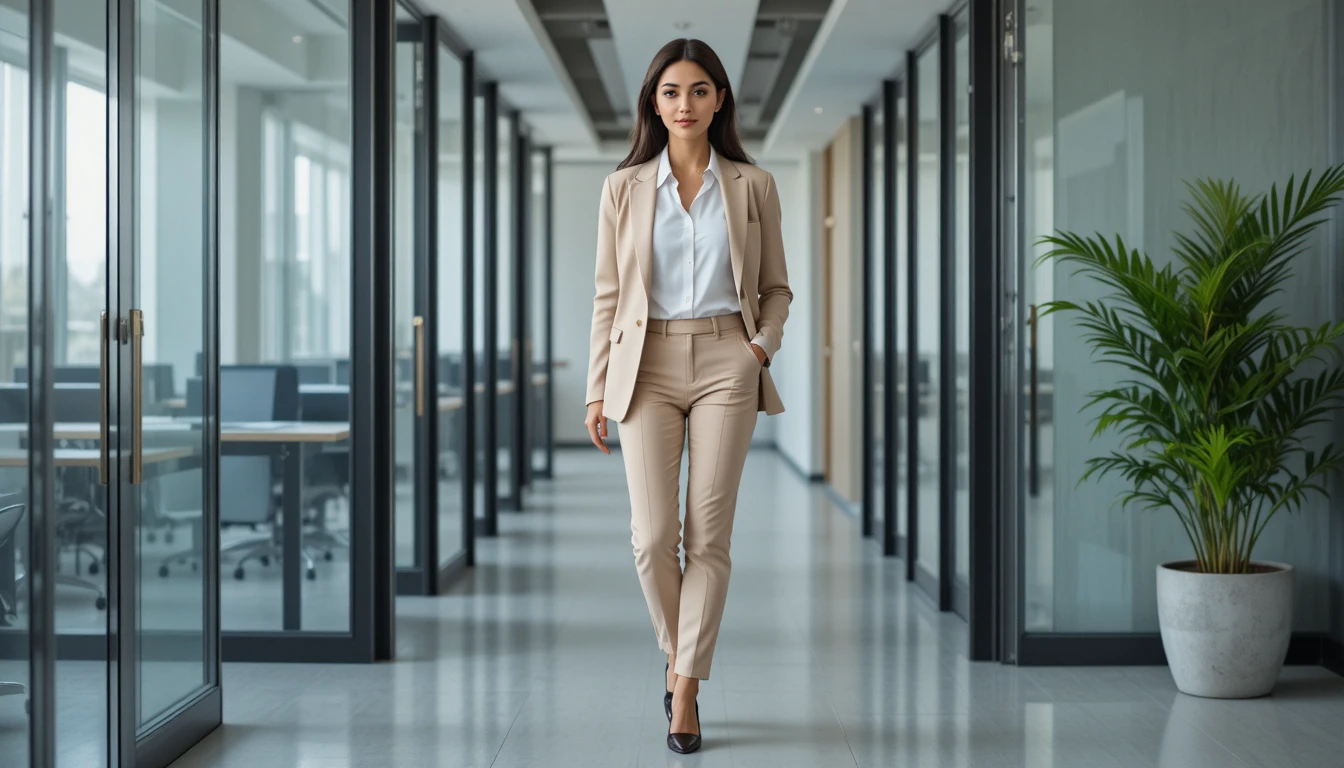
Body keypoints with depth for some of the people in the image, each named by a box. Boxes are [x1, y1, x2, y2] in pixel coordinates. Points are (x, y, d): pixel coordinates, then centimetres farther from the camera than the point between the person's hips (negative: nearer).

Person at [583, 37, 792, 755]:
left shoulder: (753, 185, 6)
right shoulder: (624, 187, 6)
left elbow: (776, 288, 13)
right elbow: (608, 293, 8)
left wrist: (763, 344, -6)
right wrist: (596, 389, 5)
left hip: (726, 364, 0)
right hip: (648, 365, 0)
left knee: (709, 534, -3)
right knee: (652, 534, -6)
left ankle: (686, 688, 6)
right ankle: (677, 658, 20)